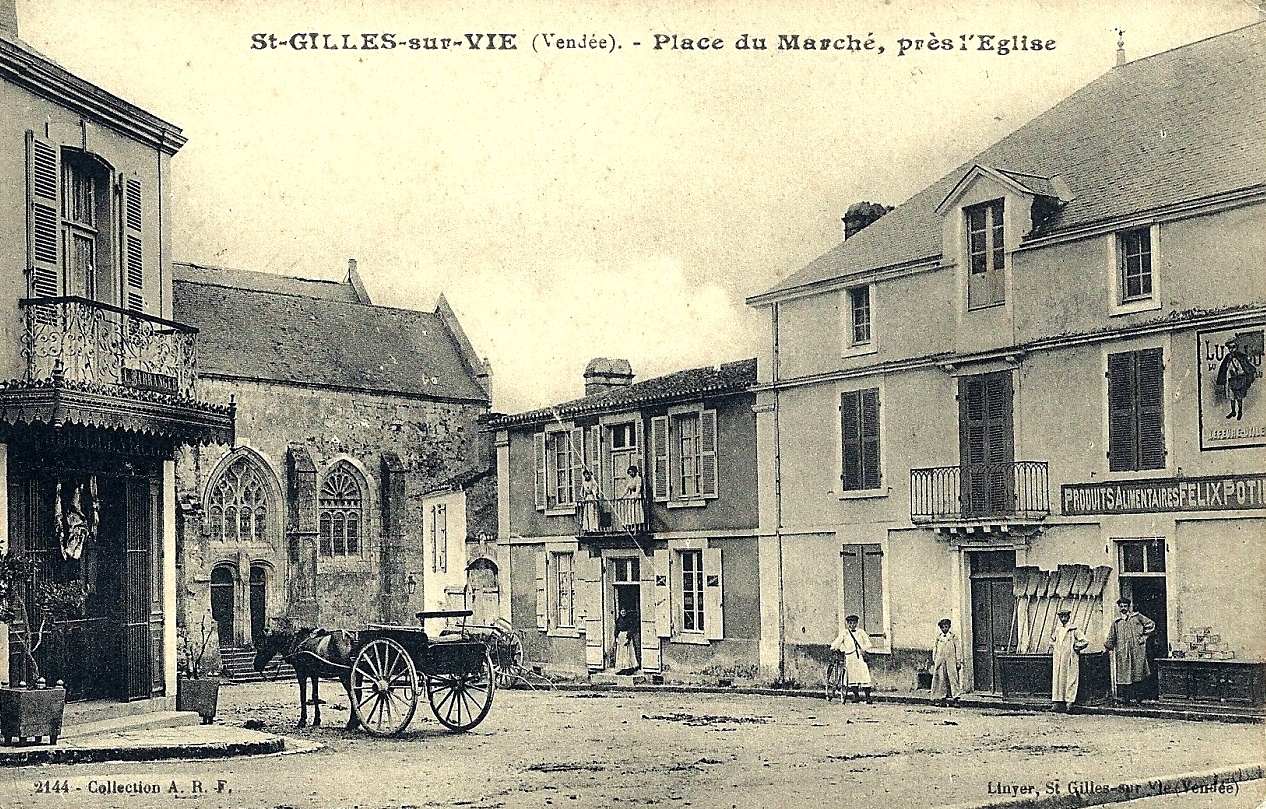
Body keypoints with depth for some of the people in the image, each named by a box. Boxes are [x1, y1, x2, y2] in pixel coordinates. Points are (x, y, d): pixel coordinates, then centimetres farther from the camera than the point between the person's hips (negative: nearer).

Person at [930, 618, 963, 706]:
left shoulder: (954, 637, 7)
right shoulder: (938, 638, 13)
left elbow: (958, 649, 4)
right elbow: (935, 650, 16)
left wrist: (958, 661, -3)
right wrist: (934, 661, 11)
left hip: (951, 660, -2)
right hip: (940, 661, 2)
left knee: (953, 678, -9)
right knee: (941, 680, -1)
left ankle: (955, 700, -10)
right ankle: (943, 699, 3)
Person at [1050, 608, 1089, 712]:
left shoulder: (1074, 630, -4)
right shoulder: (1057, 630, 13)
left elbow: (1085, 642, -7)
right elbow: (1052, 640, 32)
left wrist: (1076, 648, -5)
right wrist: (1053, 648, 17)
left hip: (1070, 659, -5)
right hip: (1058, 659, 5)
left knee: (1070, 679, -6)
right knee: (1058, 680, 3)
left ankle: (1069, 702, -9)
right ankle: (1058, 701, 4)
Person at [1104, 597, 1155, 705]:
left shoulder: (1137, 617, 9)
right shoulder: (1116, 622, 13)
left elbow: (1151, 624, 12)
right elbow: (1111, 638, 16)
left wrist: (1144, 636, 6)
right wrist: (1107, 646, 3)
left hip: (1136, 651, -1)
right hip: (1122, 653, 1)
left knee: (1136, 675, -3)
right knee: (1122, 675, -5)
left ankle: (1134, 698, -1)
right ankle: (1123, 698, -3)